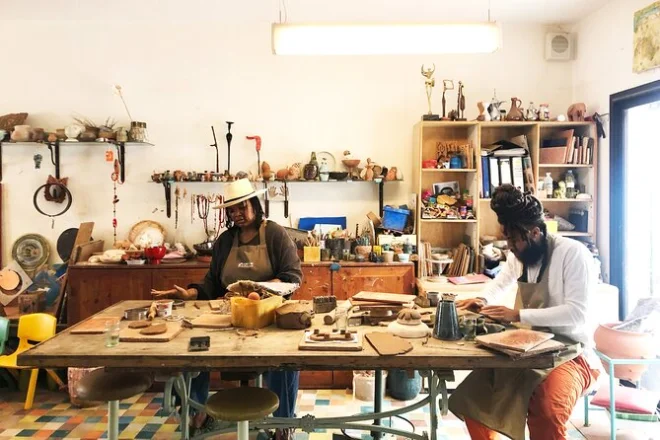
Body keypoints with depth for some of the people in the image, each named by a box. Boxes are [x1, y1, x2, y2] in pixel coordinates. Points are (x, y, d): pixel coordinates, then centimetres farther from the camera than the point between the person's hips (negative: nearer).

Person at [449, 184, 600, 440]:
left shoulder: (572, 253, -16)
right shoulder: (518, 255, 5)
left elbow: (576, 313, -24)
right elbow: (501, 283, 26)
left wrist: (518, 314, -24)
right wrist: (483, 300, 6)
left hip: (569, 354, -7)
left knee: (545, 414, -35)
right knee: (469, 398, -3)